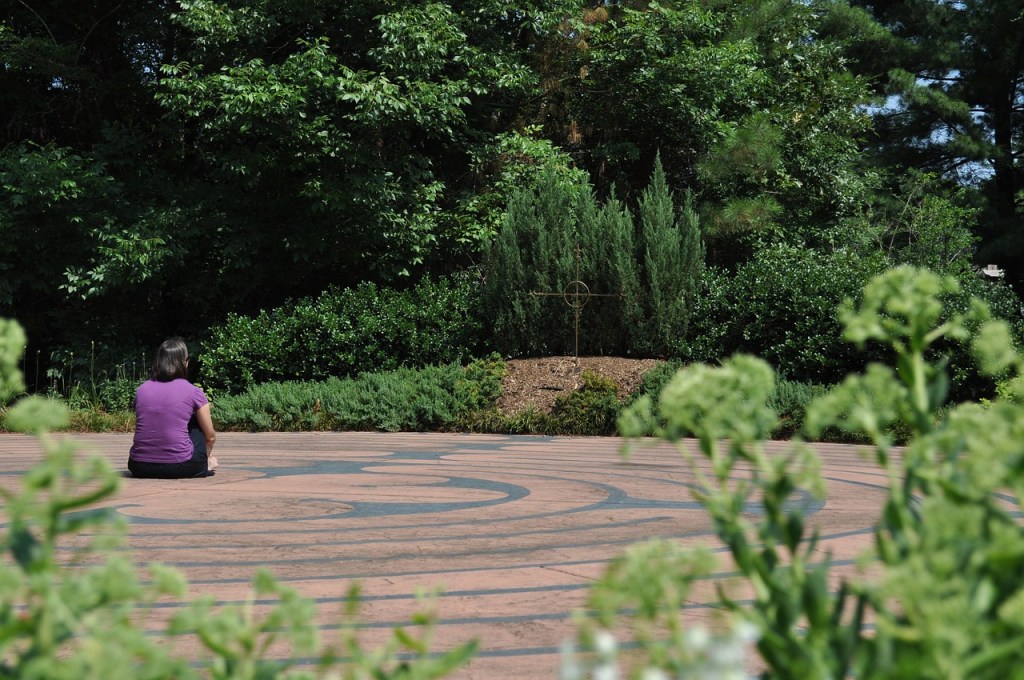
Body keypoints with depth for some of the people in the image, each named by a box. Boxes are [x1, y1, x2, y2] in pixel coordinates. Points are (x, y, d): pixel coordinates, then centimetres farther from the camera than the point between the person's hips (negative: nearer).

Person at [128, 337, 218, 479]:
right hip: (180, 468, -3)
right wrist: (207, 455, 33)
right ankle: (203, 465, 30)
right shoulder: (193, 392, 0)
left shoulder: (142, 389, 9)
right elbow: (210, 437, 10)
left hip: (140, 468, 3)